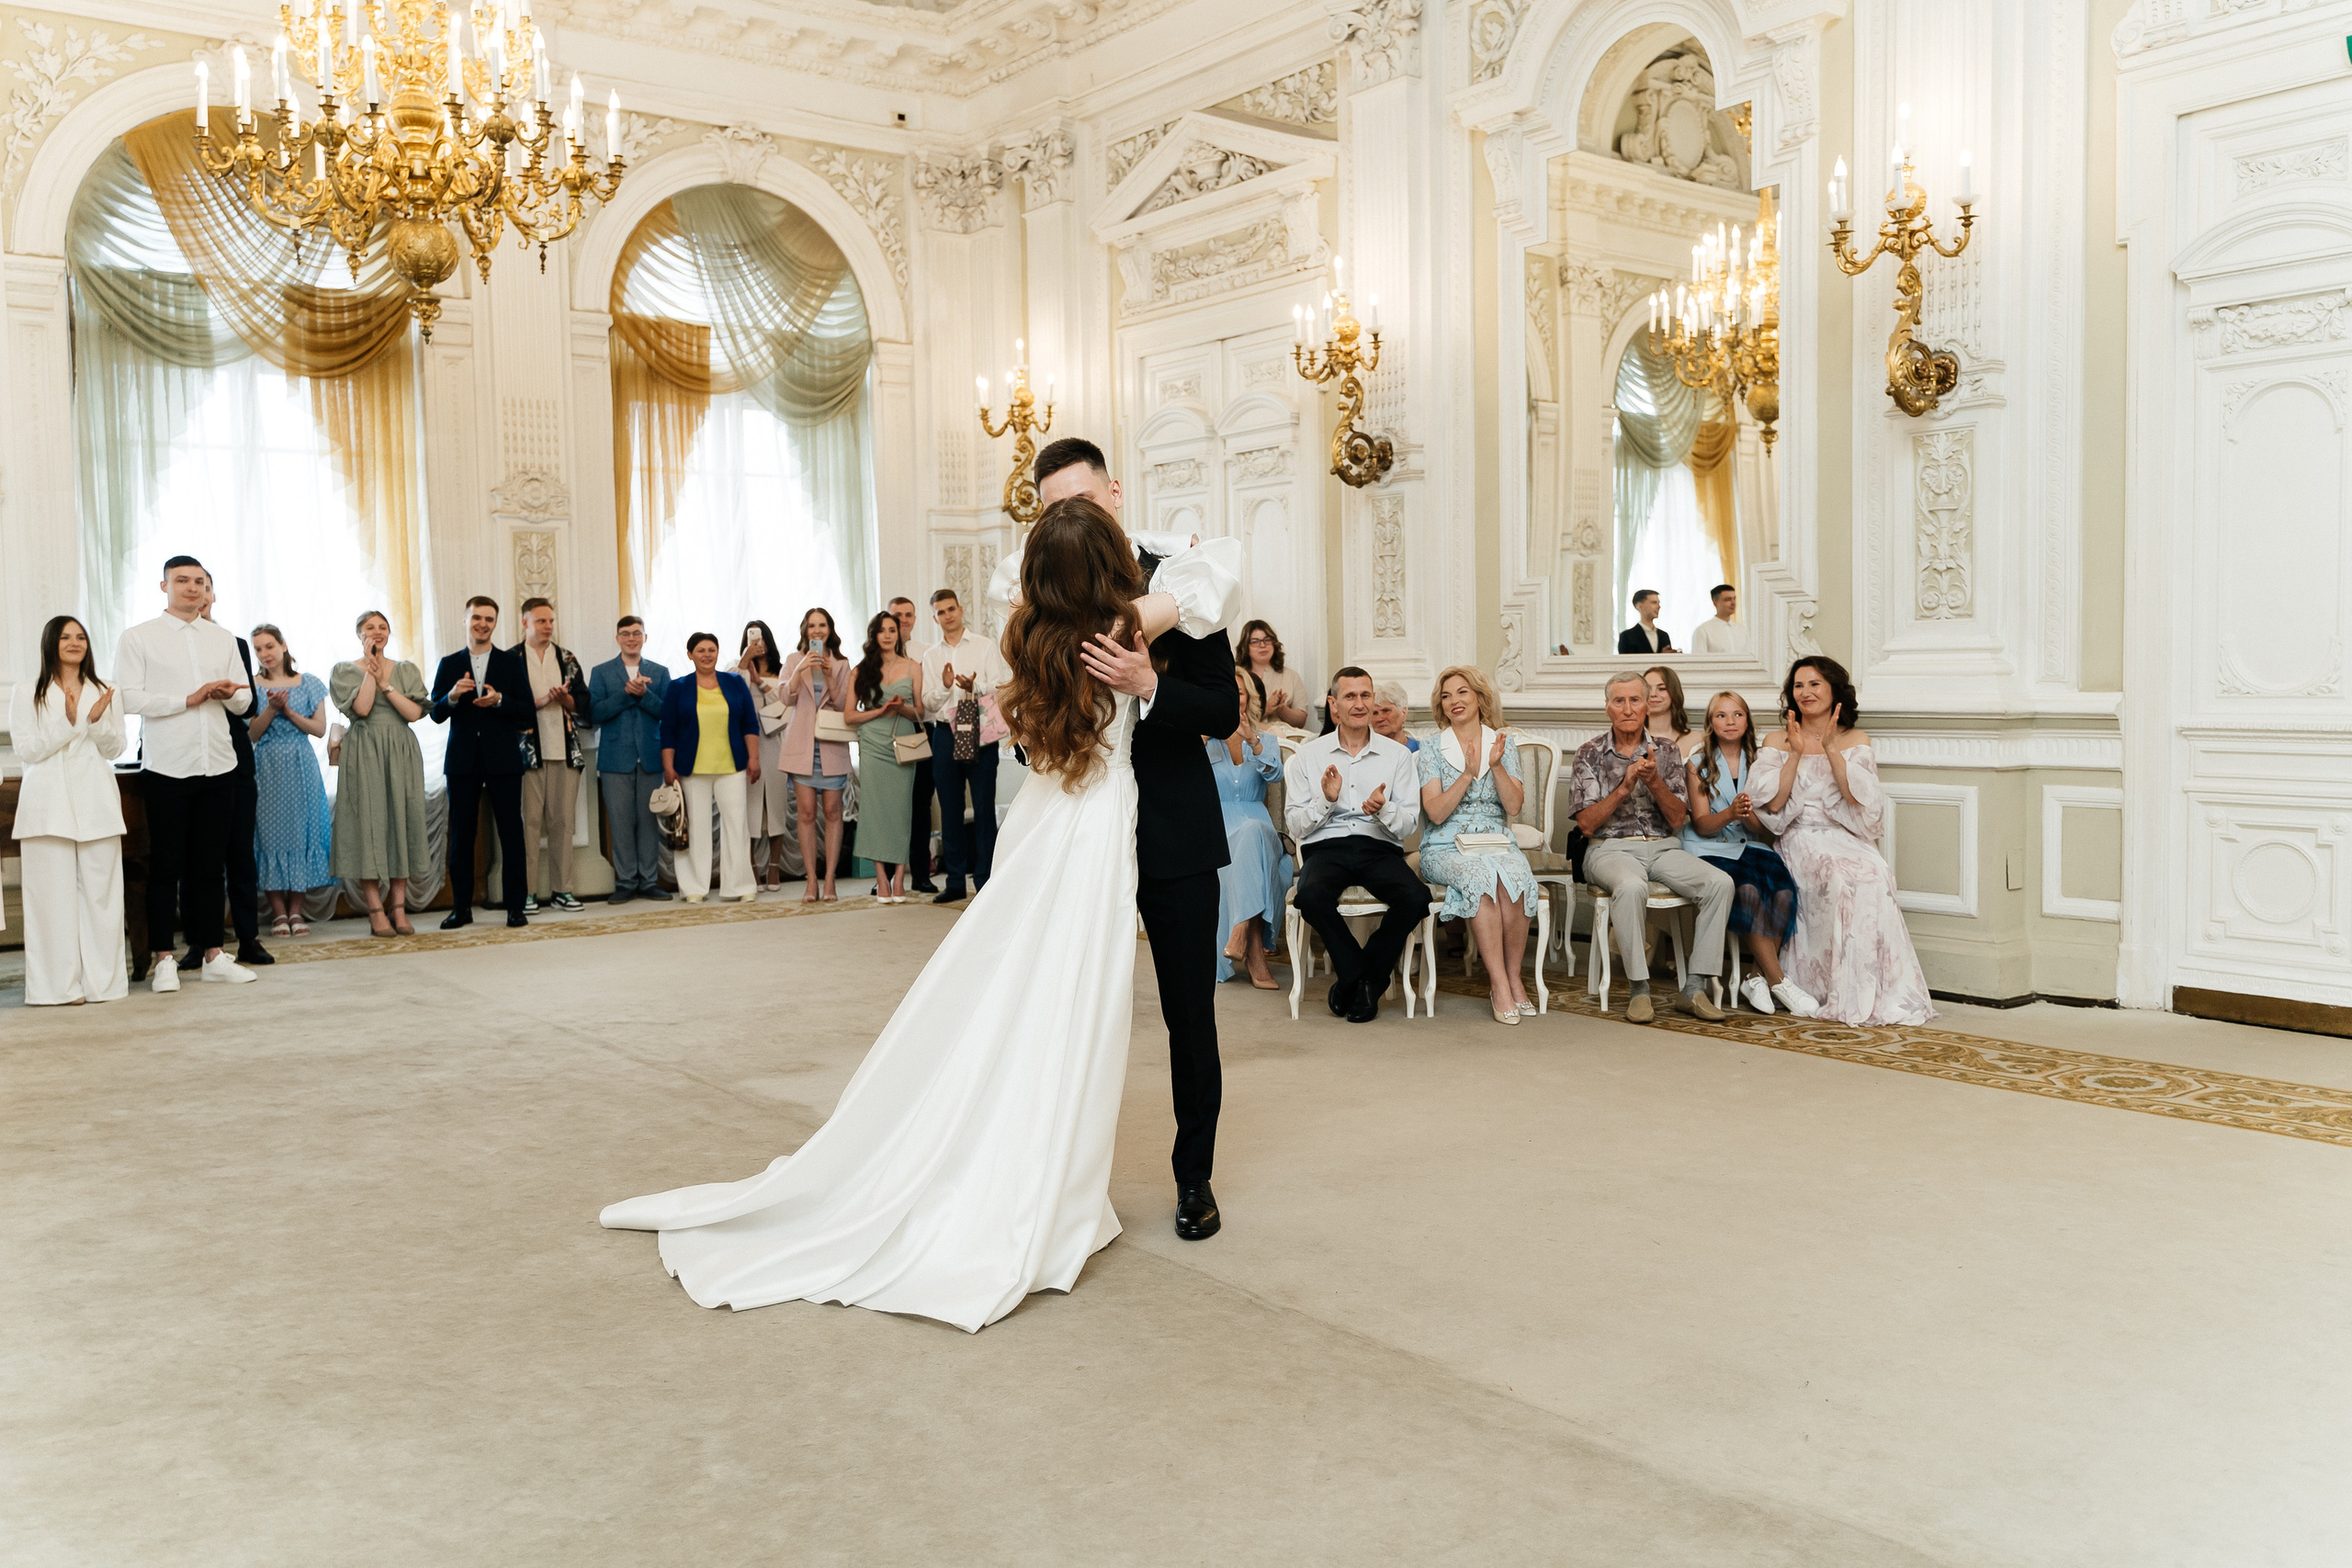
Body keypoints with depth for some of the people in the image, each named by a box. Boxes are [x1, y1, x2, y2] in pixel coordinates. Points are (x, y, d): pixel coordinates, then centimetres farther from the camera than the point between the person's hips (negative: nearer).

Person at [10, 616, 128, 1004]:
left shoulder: (104, 692, 15)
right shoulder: (28, 692, 7)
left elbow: (115, 749, 9)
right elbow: (26, 749, -1)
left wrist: (96, 722, -10)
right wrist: (69, 724, -13)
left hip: (96, 800, 2)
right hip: (48, 801, -2)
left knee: (100, 891, 0)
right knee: (53, 893, -4)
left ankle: (102, 981, 4)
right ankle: (57, 985, -1)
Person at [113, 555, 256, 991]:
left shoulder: (223, 640, 15)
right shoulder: (138, 638, 2)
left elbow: (244, 702, 15)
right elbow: (129, 698, -8)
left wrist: (227, 693, -7)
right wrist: (189, 699, -12)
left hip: (217, 765, 4)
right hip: (166, 766, -4)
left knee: (210, 865, 8)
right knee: (165, 866, 1)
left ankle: (213, 954, 13)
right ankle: (162, 959, 8)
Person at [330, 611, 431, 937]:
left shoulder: (405, 670, 12)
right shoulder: (345, 671, 6)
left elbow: (414, 713, -1)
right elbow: (361, 708, -11)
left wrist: (385, 683, -7)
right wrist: (370, 670, -6)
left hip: (401, 754, 2)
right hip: (364, 754, -2)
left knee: (401, 821, -1)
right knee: (369, 822, -6)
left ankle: (399, 908, 3)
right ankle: (376, 911, -3)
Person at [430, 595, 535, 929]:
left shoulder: (512, 662, 7)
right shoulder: (449, 664, 10)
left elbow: (527, 711, 1)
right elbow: (436, 714, 4)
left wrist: (499, 700, -16)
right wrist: (452, 696, -15)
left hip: (503, 759, -1)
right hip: (463, 760, 1)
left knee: (511, 831, -1)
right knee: (461, 833, 4)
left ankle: (515, 906, 4)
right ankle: (461, 907, 11)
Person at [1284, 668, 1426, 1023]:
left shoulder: (1397, 755, 12)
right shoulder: (1307, 756, 10)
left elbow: (1408, 826, 5)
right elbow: (1295, 827, 6)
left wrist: (1382, 809, -17)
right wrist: (1326, 800, -12)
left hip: (1380, 849, 1)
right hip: (1325, 848, -1)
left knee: (1417, 898, -30)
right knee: (1311, 896, -36)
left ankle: (1354, 982, -10)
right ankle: (1366, 981, -14)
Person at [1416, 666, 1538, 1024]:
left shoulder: (1504, 744, 11)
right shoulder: (1432, 751, 6)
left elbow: (1513, 806, 1)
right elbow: (1436, 813, -6)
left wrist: (1496, 765, -11)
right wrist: (1468, 773, -14)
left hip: (1498, 844, 2)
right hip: (1446, 848, -2)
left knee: (1515, 875, -34)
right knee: (1482, 875, -36)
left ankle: (1513, 977, -20)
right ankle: (1500, 983, -33)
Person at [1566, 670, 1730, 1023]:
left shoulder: (1666, 753, 11)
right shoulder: (1590, 754, 5)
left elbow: (1677, 819, 3)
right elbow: (1587, 823, -3)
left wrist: (1654, 781, -14)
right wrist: (1625, 786, -14)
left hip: (1663, 847, 3)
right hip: (1611, 848, -3)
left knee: (1720, 883, -24)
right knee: (1631, 887, -38)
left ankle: (1695, 986, -19)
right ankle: (1640, 989, -27)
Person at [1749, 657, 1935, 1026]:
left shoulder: (1856, 741, 13)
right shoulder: (1777, 742, 12)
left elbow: (1857, 797, -5)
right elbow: (1773, 803, -2)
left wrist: (1830, 749, -11)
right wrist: (1796, 753, -8)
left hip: (1848, 838, 2)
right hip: (1802, 840, -1)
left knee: (1874, 872, -33)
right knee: (1850, 877, -32)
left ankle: (1872, 993, -27)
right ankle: (1853, 995, -28)